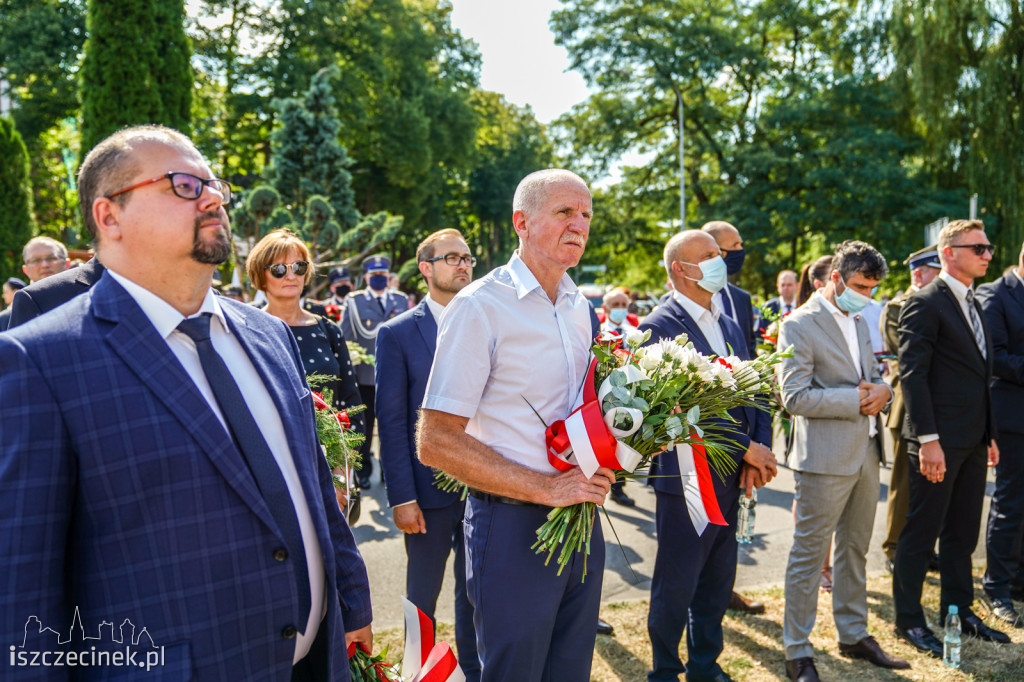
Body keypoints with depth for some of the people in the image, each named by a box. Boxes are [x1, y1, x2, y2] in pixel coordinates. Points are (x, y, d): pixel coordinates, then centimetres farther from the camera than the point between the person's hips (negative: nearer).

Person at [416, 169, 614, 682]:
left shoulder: (579, 306, 10)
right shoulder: (480, 306, -13)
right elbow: (436, 442, -17)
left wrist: (599, 470, 2)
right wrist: (547, 489, -20)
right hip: (514, 524, -7)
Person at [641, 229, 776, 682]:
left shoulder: (730, 326, 13)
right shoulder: (660, 327, -14)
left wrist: (762, 447, -4)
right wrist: (746, 448, -15)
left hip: (732, 479, 8)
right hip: (686, 478, -7)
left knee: (717, 583, 17)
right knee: (676, 588, 6)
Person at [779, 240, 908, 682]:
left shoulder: (859, 322, 14)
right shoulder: (799, 326, -12)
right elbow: (794, 397, -18)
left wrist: (882, 389, -1)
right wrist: (856, 399, -18)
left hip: (866, 452, 8)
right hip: (825, 458, -8)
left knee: (855, 550, 18)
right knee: (809, 556, 0)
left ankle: (854, 635, 32)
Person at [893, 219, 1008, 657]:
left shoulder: (973, 304, 16)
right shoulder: (925, 303, -11)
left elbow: (980, 375, 20)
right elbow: (912, 373, -17)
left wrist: (990, 435, 16)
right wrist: (928, 440, -22)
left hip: (973, 440, 9)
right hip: (938, 441, -8)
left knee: (963, 533, 16)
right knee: (922, 533, 1)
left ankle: (958, 610, 30)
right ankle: (908, 620, 13)